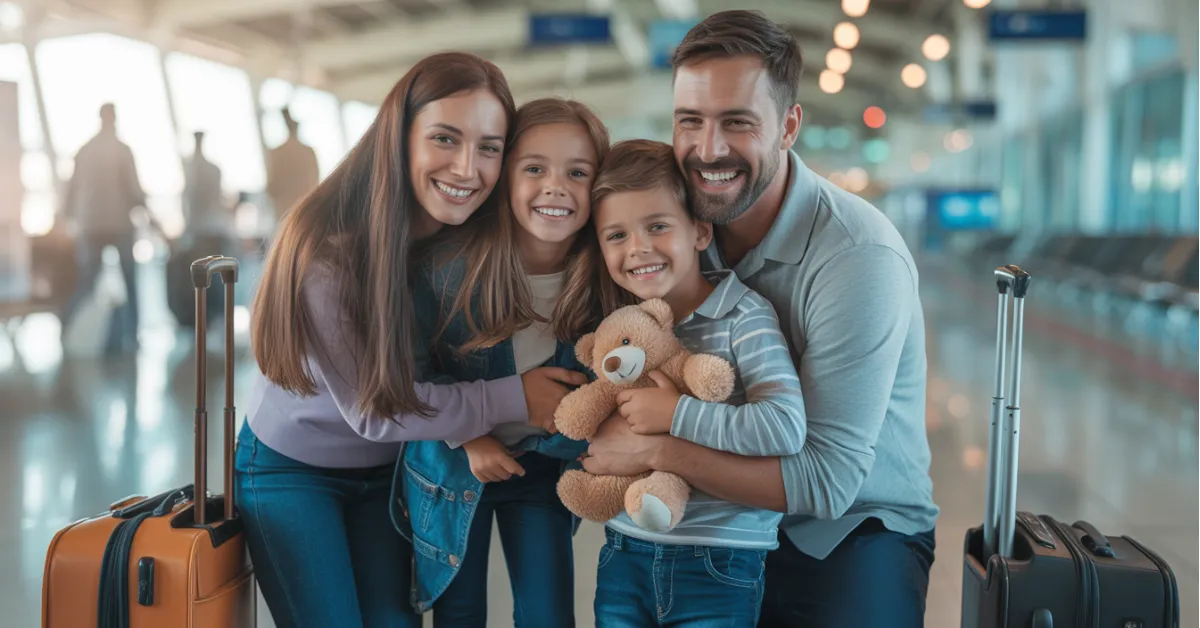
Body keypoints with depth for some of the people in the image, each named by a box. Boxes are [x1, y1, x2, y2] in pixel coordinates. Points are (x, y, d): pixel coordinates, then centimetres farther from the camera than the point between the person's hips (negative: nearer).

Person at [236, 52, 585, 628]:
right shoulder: (327, 249, -30)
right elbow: (370, 408, -25)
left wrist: (469, 431, -21)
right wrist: (512, 399, -27)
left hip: (387, 471, 5)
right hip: (291, 469, -4)